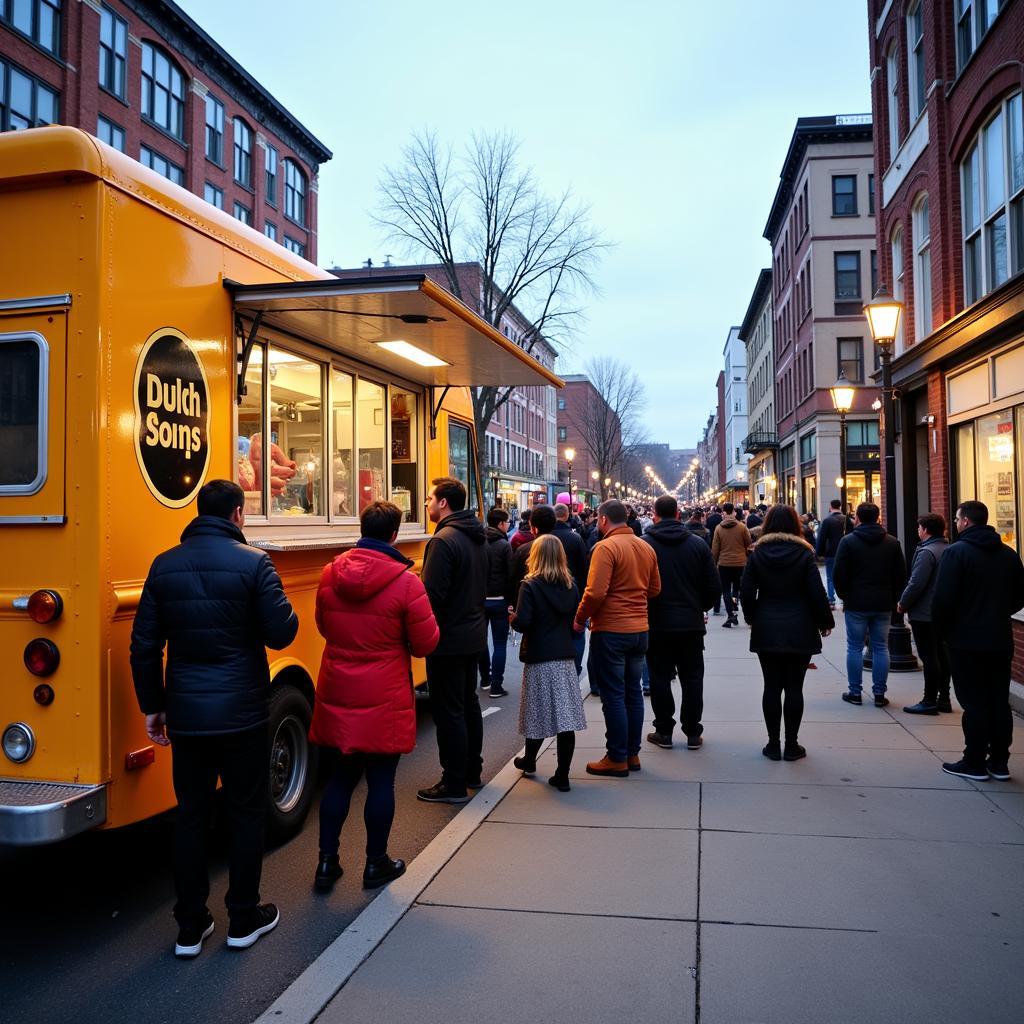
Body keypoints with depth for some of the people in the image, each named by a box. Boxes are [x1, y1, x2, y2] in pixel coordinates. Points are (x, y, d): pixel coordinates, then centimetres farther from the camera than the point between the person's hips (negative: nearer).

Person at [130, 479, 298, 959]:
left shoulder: (164, 566, 1)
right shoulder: (254, 563, -12)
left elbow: (144, 645, 2)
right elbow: (280, 634, -13)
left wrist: (152, 706, 11)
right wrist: (282, 606, 7)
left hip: (186, 715, 4)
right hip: (243, 715, -3)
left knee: (191, 816, 15)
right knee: (247, 814, 12)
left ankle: (190, 927, 23)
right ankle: (244, 919, 23)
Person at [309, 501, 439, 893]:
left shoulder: (330, 574, -2)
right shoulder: (405, 581, -16)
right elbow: (425, 644, -10)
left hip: (336, 695, 4)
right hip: (384, 701, -4)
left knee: (341, 777, 17)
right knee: (380, 780, 9)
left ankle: (327, 862, 24)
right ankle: (376, 864, 23)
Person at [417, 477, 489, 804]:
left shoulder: (443, 541, -19)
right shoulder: (478, 538, 10)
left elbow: (431, 595, -23)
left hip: (449, 640, -9)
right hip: (474, 635, 9)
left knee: (448, 711, -1)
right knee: (468, 704, 19)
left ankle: (454, 784, 6)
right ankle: (472, 771, 30)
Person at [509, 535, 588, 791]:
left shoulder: (530, 586, -11)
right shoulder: (571, 585, 5)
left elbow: (523, 623, -17)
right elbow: (576, 620, 10)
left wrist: (512, 618, 3)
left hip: (539, 658, -4)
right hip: (565, 657, 4)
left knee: (539, 712, 10)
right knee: (565, 716, 3)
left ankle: (529, 761, 32)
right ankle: (562, 775, 7)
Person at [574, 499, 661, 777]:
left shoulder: (606, 547, -15)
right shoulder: (646, 547, 6)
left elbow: (595, 592, -20)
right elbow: (654, 589, 12)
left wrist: (580, 619, -6)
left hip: (610, 631, -7)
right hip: (640, 629, 7)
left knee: (613, 696, 1)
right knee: (633, 692, 14)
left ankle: (617, 759, 8)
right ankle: (633, 754, 22)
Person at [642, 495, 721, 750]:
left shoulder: (643, 544, -9)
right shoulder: (697, 543, -2)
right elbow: (714, 586, 0)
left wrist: (644, 611, 8)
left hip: (656, 624, -2)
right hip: (691, 624, 2)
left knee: (660, 678, 8)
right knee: (692, 678, 11)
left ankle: (664, 731, 14)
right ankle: (693, 733, 15)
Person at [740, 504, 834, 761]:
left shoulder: (758, 553, -1)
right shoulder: (804, 553, -5)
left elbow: (746, 591, -2)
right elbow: (817, 593, -6)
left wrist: (752, 618, 13)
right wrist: (825, 622, 7)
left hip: (766, 631, 1)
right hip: (800, 631, -1)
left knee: (772, 687, 7)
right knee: (794, 687, 4)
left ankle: (773, 744, 11)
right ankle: (792, 745, 10)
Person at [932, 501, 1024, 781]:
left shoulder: (956, 552, -13)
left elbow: (943, 598, -18)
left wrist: (941, 628, -3)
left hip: (966, 641, -6)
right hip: (1001, 640, 6)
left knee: (973, 702, 1)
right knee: (1000, 702, 11)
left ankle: (974, 763, 7)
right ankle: (999, 762, 18)